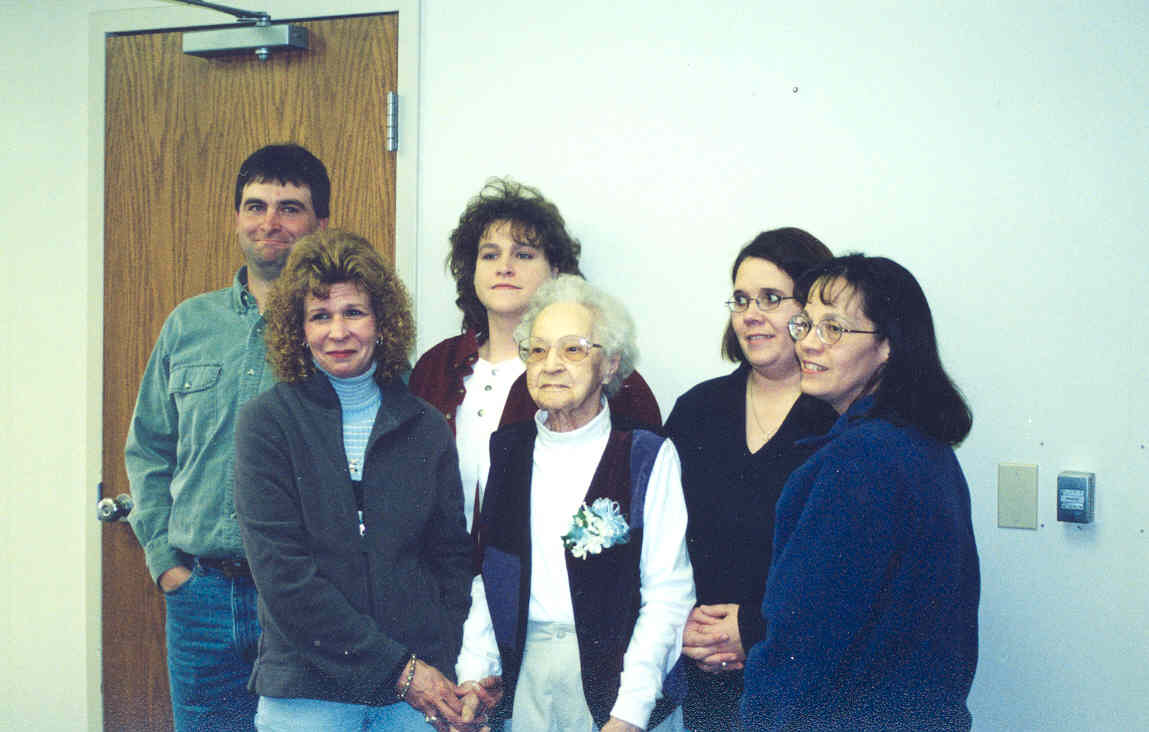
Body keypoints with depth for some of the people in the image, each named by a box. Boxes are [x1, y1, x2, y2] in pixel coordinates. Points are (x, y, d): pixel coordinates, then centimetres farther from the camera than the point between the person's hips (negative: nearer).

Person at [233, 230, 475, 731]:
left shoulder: (426, 427, 6)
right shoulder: (267, 421, -4)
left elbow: (452, 559, 9)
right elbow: (282, 573, -11)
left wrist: (443, 668, -5)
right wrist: (399, 667, -12)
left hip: (421, 687, 2)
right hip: (305, 690, -2)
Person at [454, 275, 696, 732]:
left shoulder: (649, 457, -3)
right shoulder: (505, 450, 9)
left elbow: (668, 595, -8)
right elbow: (486, 578, 10)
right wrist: (474, 675, -1)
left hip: (615, 672, -3)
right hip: (522, 673, 3)